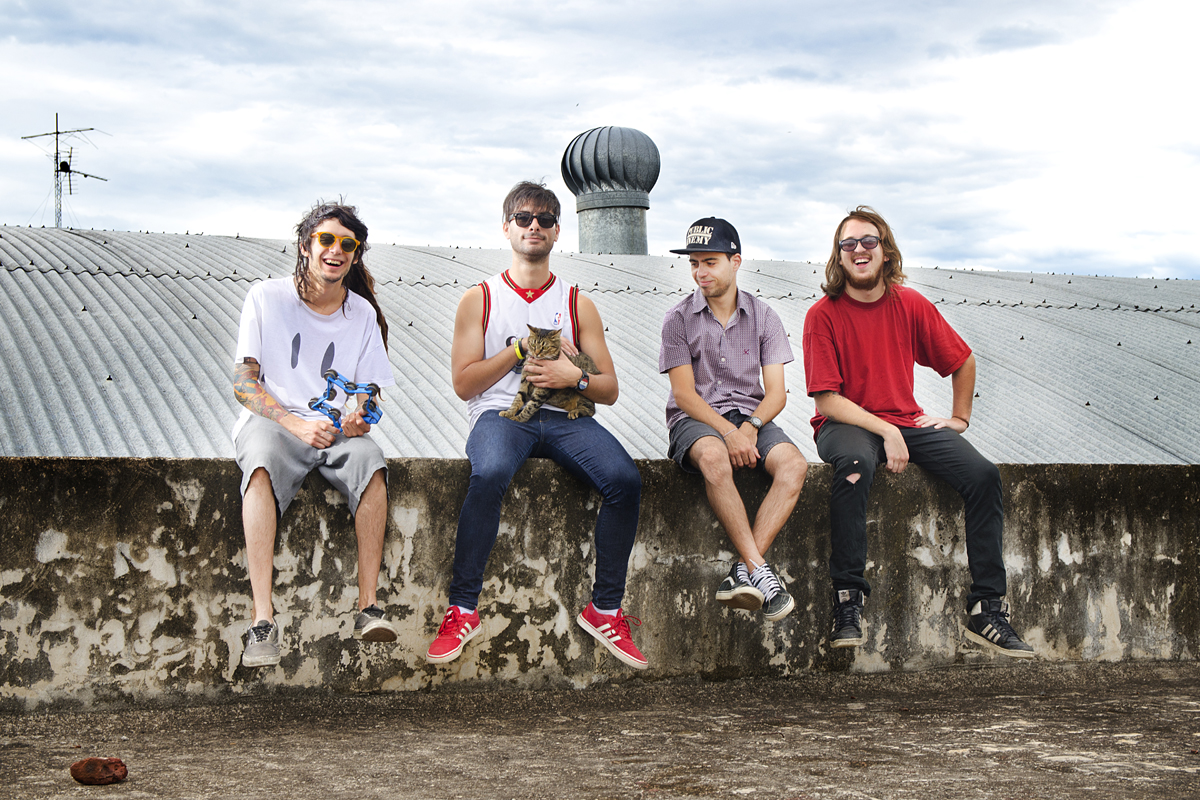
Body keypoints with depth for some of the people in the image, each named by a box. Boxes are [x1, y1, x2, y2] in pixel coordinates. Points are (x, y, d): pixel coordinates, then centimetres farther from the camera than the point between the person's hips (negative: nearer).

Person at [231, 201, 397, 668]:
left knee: (370, 462, -34)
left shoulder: (362, 313, 15)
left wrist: (361, 417, -12)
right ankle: (263, 621, -46)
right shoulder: (267, 298, 5)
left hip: (336, 428, 2)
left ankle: (368, 607, -35)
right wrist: (297, 423, -18)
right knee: (263, 464, -39)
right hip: (272, 420, -2)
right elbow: (243, 383, -1)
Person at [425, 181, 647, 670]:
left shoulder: (577, 304, 18)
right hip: (501, 413, -2)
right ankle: (462, 609, -28)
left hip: (565, 416, 2)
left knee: (625, 479, -28)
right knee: (489, 475, -38)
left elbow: (609, 389, 14)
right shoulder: (480, 299, 14)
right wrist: (521, 348, -3)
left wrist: (574, 376, -7)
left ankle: (605, 609, -14)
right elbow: (463, 382, 4)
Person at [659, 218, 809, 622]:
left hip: (751, 417, 3)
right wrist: (728, 431, -20)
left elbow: (776, 391, 3)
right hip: (695, 419, -3)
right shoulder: (679, 318, 3)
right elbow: (684, 394, -5)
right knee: (713, 457, -39)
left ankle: (743, 571, -34)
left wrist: (750, 426, -17)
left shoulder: (763, 316, 9)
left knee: (793, 464, -29)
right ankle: (759, 572, -38)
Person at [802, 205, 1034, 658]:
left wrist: (960, 417, 13)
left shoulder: (911, 305, 3)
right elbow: (826, 400, -13)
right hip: (845, 425, -4)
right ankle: (848, 604, -35)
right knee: (855, 463, -40)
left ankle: (986, 610, -14)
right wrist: (884, 432, -20)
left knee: (982, 474, -18)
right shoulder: (823, 315, -7)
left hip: (908, 421, 4)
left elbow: (962, 361, 19)